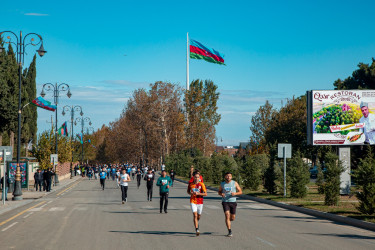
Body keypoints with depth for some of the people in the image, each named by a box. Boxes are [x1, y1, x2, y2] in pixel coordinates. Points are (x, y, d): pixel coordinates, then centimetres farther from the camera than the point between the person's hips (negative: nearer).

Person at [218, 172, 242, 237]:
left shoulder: (235, 183, 1)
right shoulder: (222, 184, 5)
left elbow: (240, 192, 3)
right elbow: (219, 192, 18)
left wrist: (235, 193, -17)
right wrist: (221, 194, -6)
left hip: (233, 202, 1)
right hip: (225, 202, -1)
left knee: (233, 217, 6)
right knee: (227, 215, -16)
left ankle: (229, 221, 44)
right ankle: (229, 231, -14)